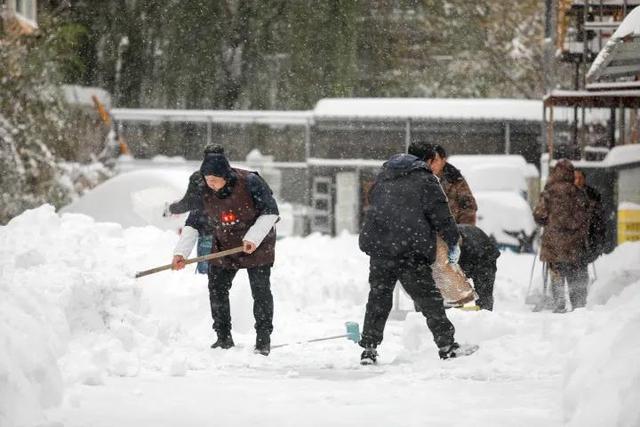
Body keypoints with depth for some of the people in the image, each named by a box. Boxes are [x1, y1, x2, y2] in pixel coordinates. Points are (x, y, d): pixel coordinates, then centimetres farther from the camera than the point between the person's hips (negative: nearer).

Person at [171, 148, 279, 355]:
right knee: (216, 289, 0)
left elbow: (270, 212, -16)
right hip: (224, 248, 4)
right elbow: (194, 223, -3)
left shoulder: (250, 183, -24)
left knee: (261, 291, -3)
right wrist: (181, 252, -12)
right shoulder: (205, 193, -11)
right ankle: (224, 338, 11)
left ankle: (263, 340, 7)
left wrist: (253, 238, -25)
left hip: (257, 246, -4)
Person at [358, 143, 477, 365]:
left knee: (378, 297, 11)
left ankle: (369, 348, 8)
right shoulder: (425, 181, -2)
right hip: (409, 250, -5)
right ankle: (446, 345, 4)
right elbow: (441, 215, -5)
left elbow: (372, 203, 26)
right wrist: (453, 242, 5)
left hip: (378, 247, 5)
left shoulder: (383, 177, 18)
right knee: (429, 298, 1)